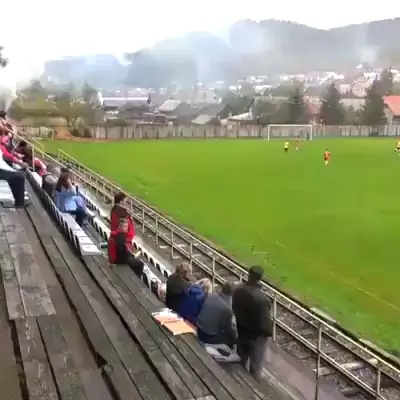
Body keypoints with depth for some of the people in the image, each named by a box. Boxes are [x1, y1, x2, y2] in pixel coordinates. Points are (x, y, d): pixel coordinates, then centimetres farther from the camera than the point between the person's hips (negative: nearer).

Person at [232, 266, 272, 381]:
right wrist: (269, 333, -5)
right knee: (256, 363, 17)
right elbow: (265, 320, -25)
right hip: (257, 335, -6)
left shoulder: (238, 289, -14)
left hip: (241, 330, 6)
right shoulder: (261, 299, -35)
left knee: (241, 360, 28)